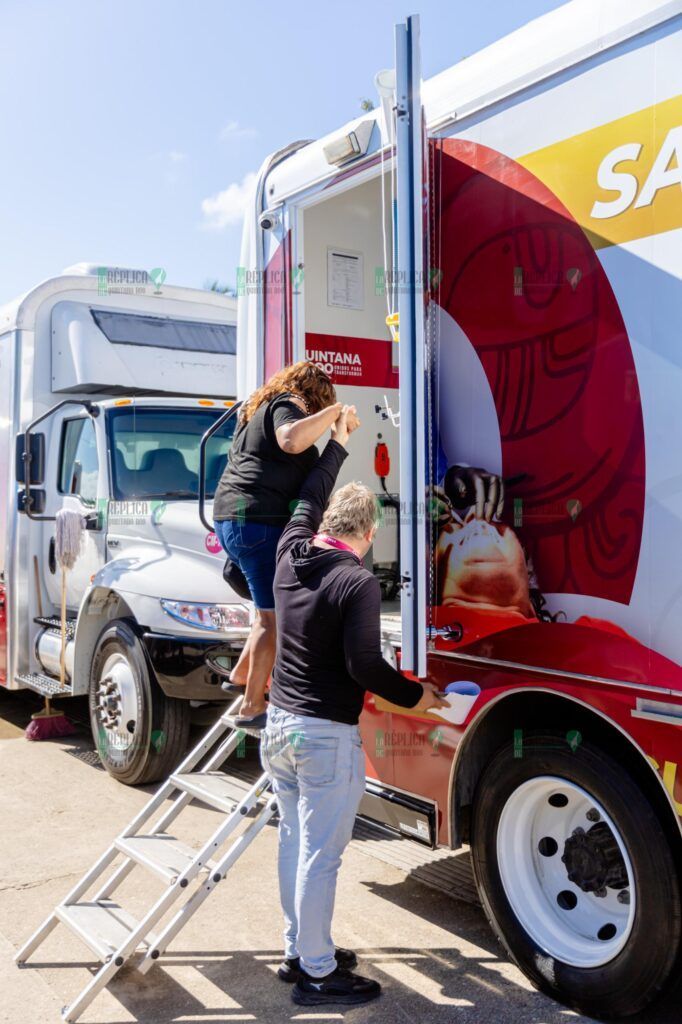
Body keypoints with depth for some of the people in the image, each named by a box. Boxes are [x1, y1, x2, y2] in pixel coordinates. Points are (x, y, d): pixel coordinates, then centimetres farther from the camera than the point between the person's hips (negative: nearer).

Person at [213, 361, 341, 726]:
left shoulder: (258, 409, 25)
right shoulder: (288, 404, -5)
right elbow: (292, 440, -27)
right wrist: (335, 411, -19)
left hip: (230, 517, 10)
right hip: (260, 520, -10)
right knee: (273, 616, -6)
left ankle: (241, 675, 24)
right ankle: (252, 708, -3)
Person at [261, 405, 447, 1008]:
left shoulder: (291, 556, 2)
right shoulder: (358, 583, -18)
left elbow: (307, 501, 20)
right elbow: (366, 665, -21)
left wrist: (338, 443, 30)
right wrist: (416, 697, -4)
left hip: (279, 725, 8)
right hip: (328, 737, -8)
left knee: (295, 843, 18)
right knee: (320, 857, 3)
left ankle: (299, 951, 32)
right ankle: (318, 975, 15)